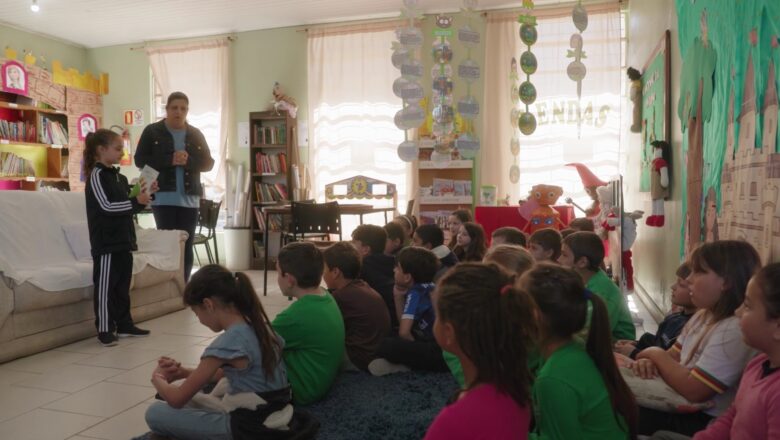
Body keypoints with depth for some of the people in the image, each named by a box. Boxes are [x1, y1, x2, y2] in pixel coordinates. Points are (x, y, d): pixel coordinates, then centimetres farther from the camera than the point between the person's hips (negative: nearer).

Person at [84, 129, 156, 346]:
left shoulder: (120, 178, 16)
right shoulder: (96, 175, -10)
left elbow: (129, 205, 22)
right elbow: (107, 206, -19)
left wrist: (146, 195, 8)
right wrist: (135, 201, -20)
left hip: (123, 240, 9)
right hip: (106, 243, -9)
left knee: (122, 285, 14)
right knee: (105, 286, -2)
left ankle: (124, 324, 23)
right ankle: (104, 330, 4)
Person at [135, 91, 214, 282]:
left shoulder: (195, 134, 11)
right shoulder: (152, 131, 3)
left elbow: (208, 163, 6)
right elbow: (140, 160, -3)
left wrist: (188, 161, -14)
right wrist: (170, 160, -16)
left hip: (189, 198, 3)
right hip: (163, 197, -3)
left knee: (186, 247, 4)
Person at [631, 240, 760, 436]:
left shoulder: (734, 330, -25)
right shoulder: (703, 316, 7)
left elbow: (693, 390, -27)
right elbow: (672, 357, 13)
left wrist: (657, 354, -11)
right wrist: (649, 362, -11)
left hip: (702, 421, -9)